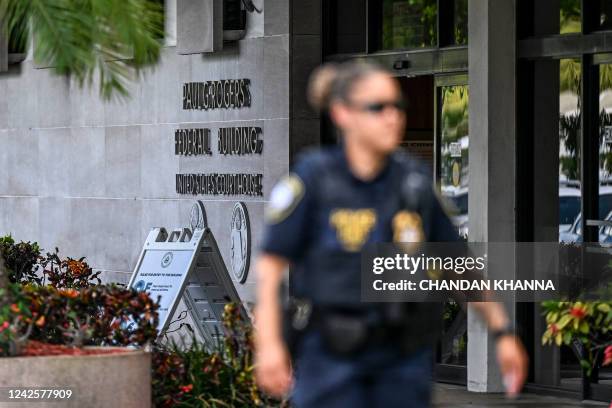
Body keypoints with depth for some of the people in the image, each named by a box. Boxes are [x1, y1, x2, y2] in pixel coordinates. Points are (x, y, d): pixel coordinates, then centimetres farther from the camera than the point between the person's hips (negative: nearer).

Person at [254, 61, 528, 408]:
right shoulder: (314, 177, -8)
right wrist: (269, 344, -16)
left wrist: (502, 332, 7)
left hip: (404, 358, 4)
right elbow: (271, 266, -8)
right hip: (331, 354, -4)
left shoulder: (415, 180, 3)